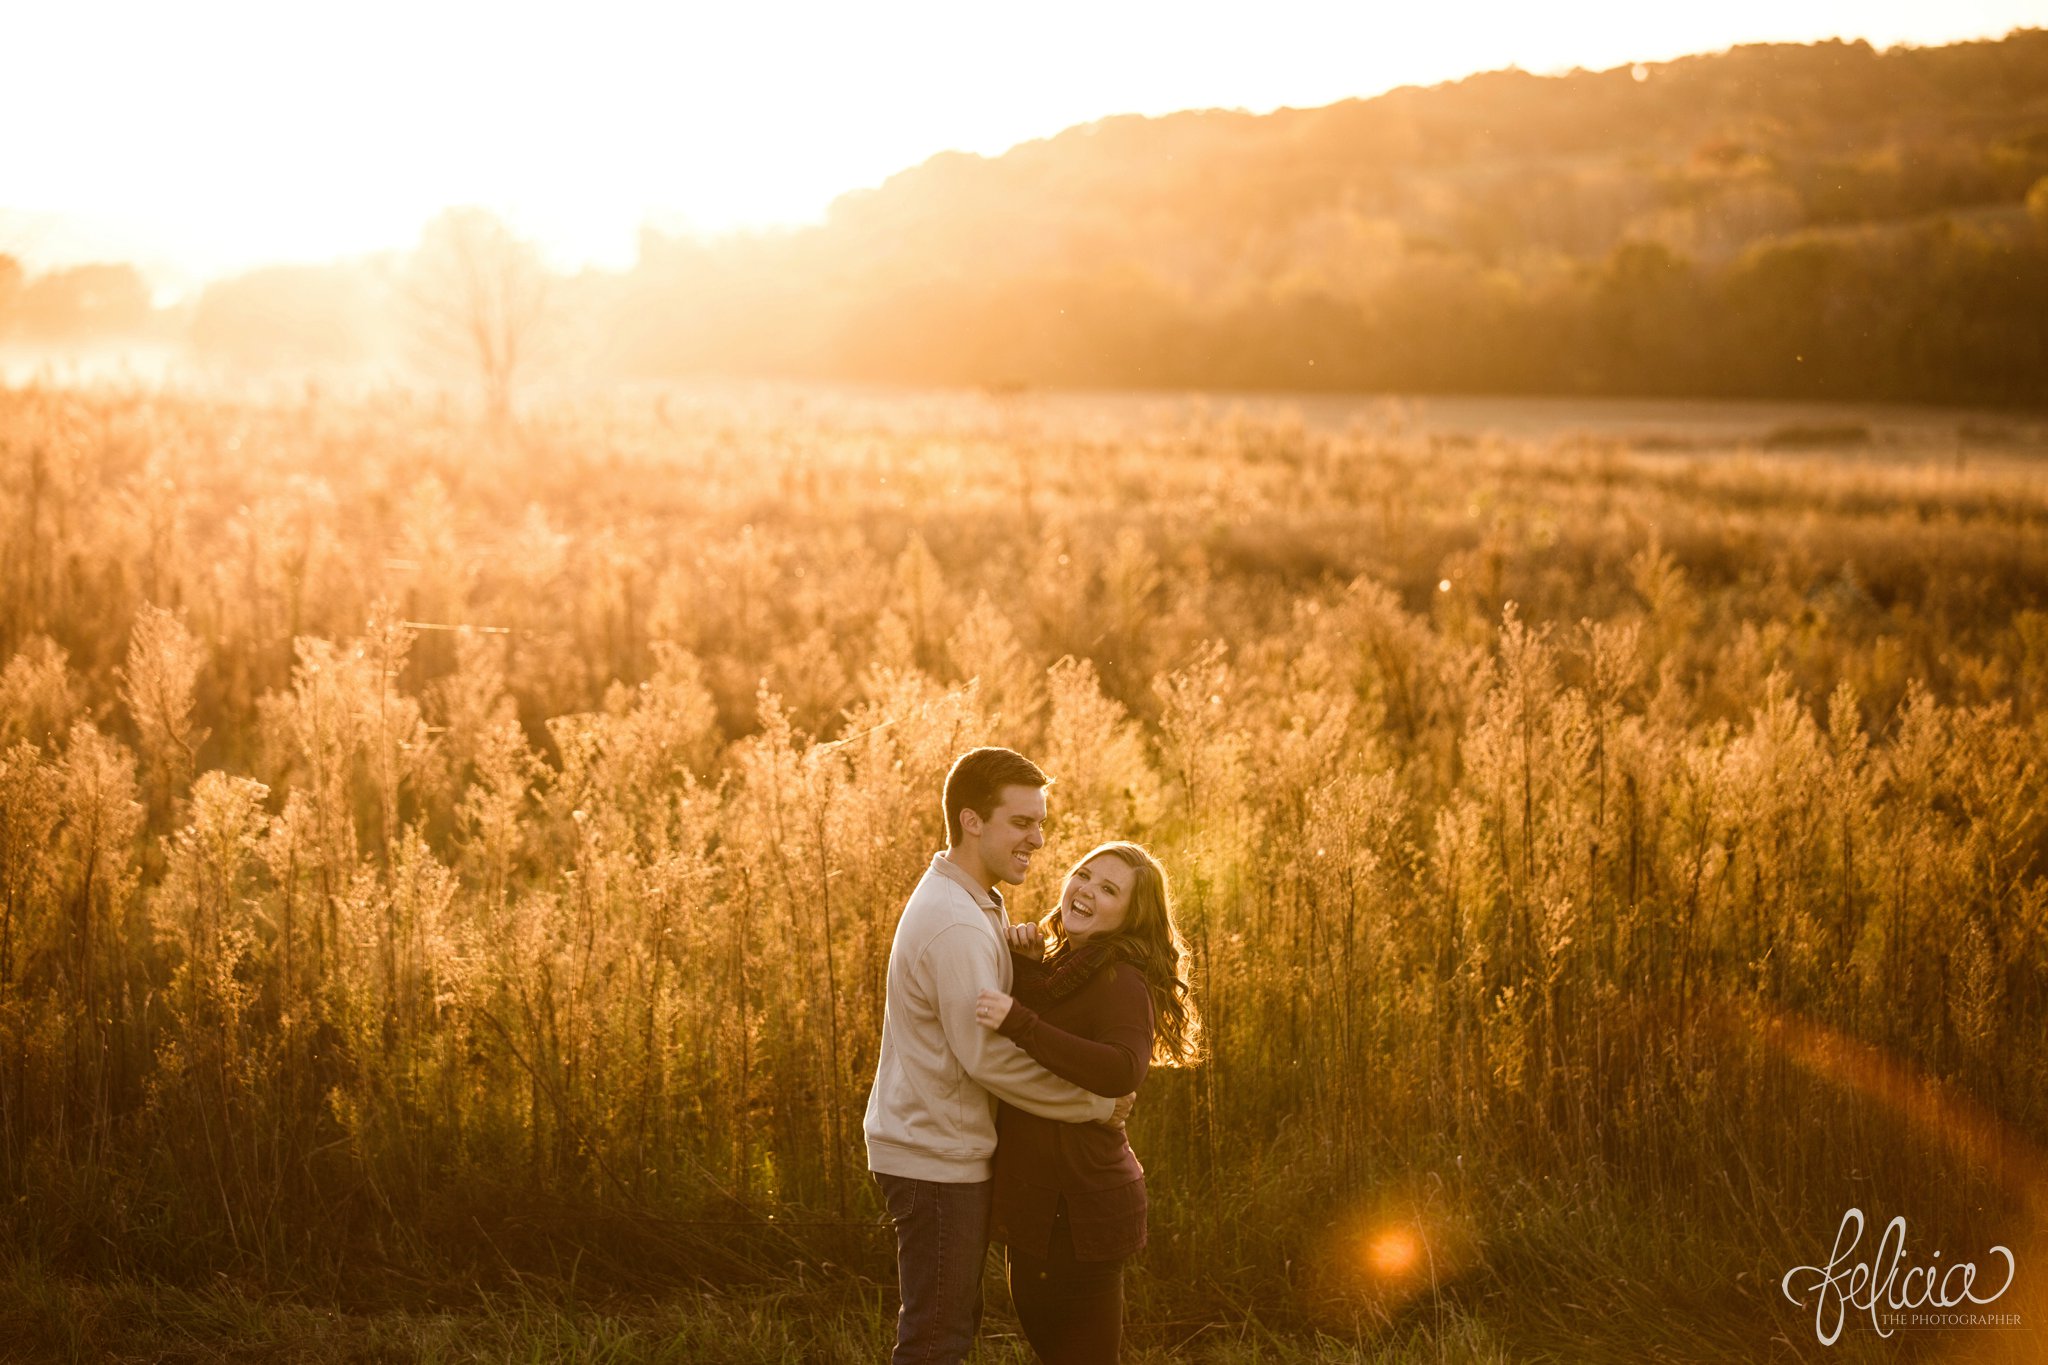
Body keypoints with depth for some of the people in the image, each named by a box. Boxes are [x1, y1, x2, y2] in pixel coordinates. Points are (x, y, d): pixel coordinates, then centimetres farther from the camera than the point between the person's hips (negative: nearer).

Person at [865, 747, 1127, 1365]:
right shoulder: (956, 926, -22)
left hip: (943, 1150, 10)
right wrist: (1097, 1105, -16)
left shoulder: (963, 902, 12)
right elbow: (989, 1055, -25)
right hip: (936, 1158, -10)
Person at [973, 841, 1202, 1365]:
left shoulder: (1120, 981, -16)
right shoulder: (1058, 969, 14)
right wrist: (1025, 966, -5)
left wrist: (1020, 1023, -35)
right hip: (1037, 1202, 10)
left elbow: (1124, 1070, -33)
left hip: (1080, 1206, -10)